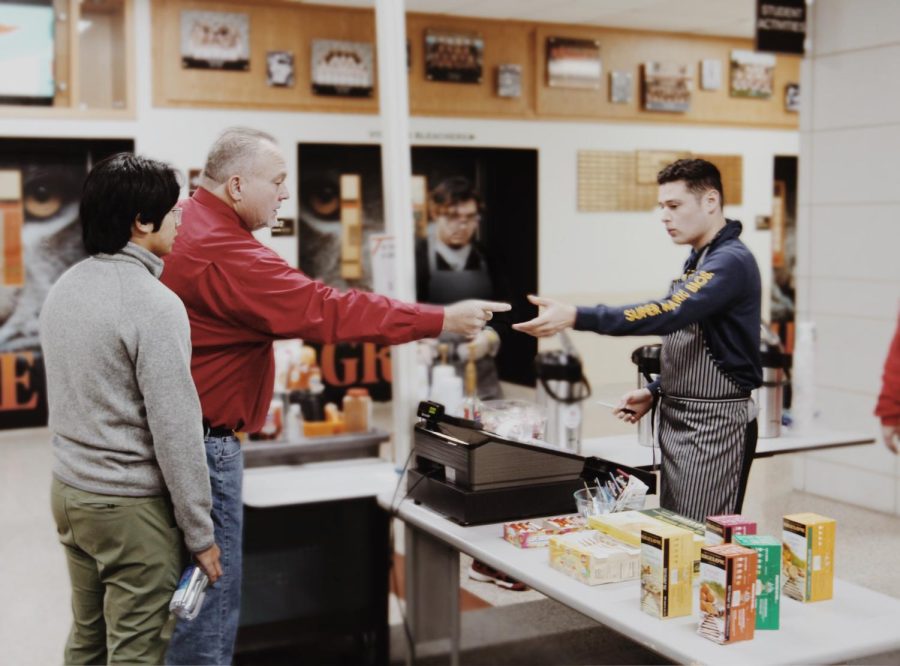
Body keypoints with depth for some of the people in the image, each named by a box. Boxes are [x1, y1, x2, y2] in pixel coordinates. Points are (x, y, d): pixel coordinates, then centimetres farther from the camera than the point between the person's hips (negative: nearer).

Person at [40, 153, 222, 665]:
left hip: (69, 489, 8)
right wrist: (200, 533, -12)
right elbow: (176, 431, -20)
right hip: (131, 506, -8)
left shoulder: (65, 288, 5)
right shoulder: (155, 303, -20)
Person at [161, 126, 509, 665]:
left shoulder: (186, 227, 9)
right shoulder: (225, 253, -24)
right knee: (210, 598, -2)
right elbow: (326, 310, -26)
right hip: (202, 443, -11)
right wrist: (443, 320, -22)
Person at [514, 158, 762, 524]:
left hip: (715, 425, -9)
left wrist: (576, 316, -38)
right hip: (679, 423, 10)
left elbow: (668, 314, -31)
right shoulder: (698, 261, 14)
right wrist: (654, 392, 9)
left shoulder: (732, 261, -17)